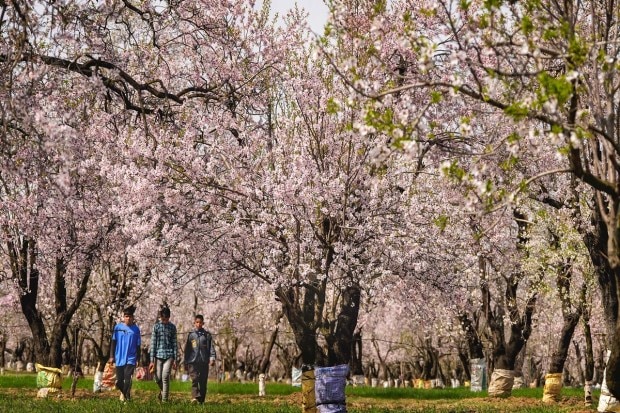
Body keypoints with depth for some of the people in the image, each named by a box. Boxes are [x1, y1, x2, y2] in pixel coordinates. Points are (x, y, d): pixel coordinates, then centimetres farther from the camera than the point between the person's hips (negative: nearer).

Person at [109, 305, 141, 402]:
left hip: (130, 359, -1)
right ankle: (123, 392, 34)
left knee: (127, 378, -16)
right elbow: (113, 342, 5)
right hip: (119, 358, 1)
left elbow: (138, 346, 6)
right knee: (119, 381, 5)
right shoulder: (118, 327, 2)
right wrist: (111, 356, 2)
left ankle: (126, 396, -1)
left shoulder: (136, 329, 1)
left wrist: (138, 359, 6)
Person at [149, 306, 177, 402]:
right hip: (158, 355, 0)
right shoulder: (156, 326, 3)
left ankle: (164, 399, -5)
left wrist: (175, 359, 2)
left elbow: (174, 344, 8)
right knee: (158, 378, 1)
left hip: (169, 356, 0)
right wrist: (152, 360, -3)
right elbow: (153, 343, 1)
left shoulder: (172, 327, 7)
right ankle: (162, 390, 33)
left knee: (165, 377, -10)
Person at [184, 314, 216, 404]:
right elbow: (187, 350, 14)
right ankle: (195, 397, -29)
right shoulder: (191, 335, 10)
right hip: (193, 362, -1)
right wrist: (186, 363, 13)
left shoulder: (207, 335, 9)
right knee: (194, 380, -17)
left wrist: (212, 358, -12)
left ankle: (201, 400, 10)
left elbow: (211, 347, 3)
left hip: (204, 362, 1)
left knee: (203, 382, 3)